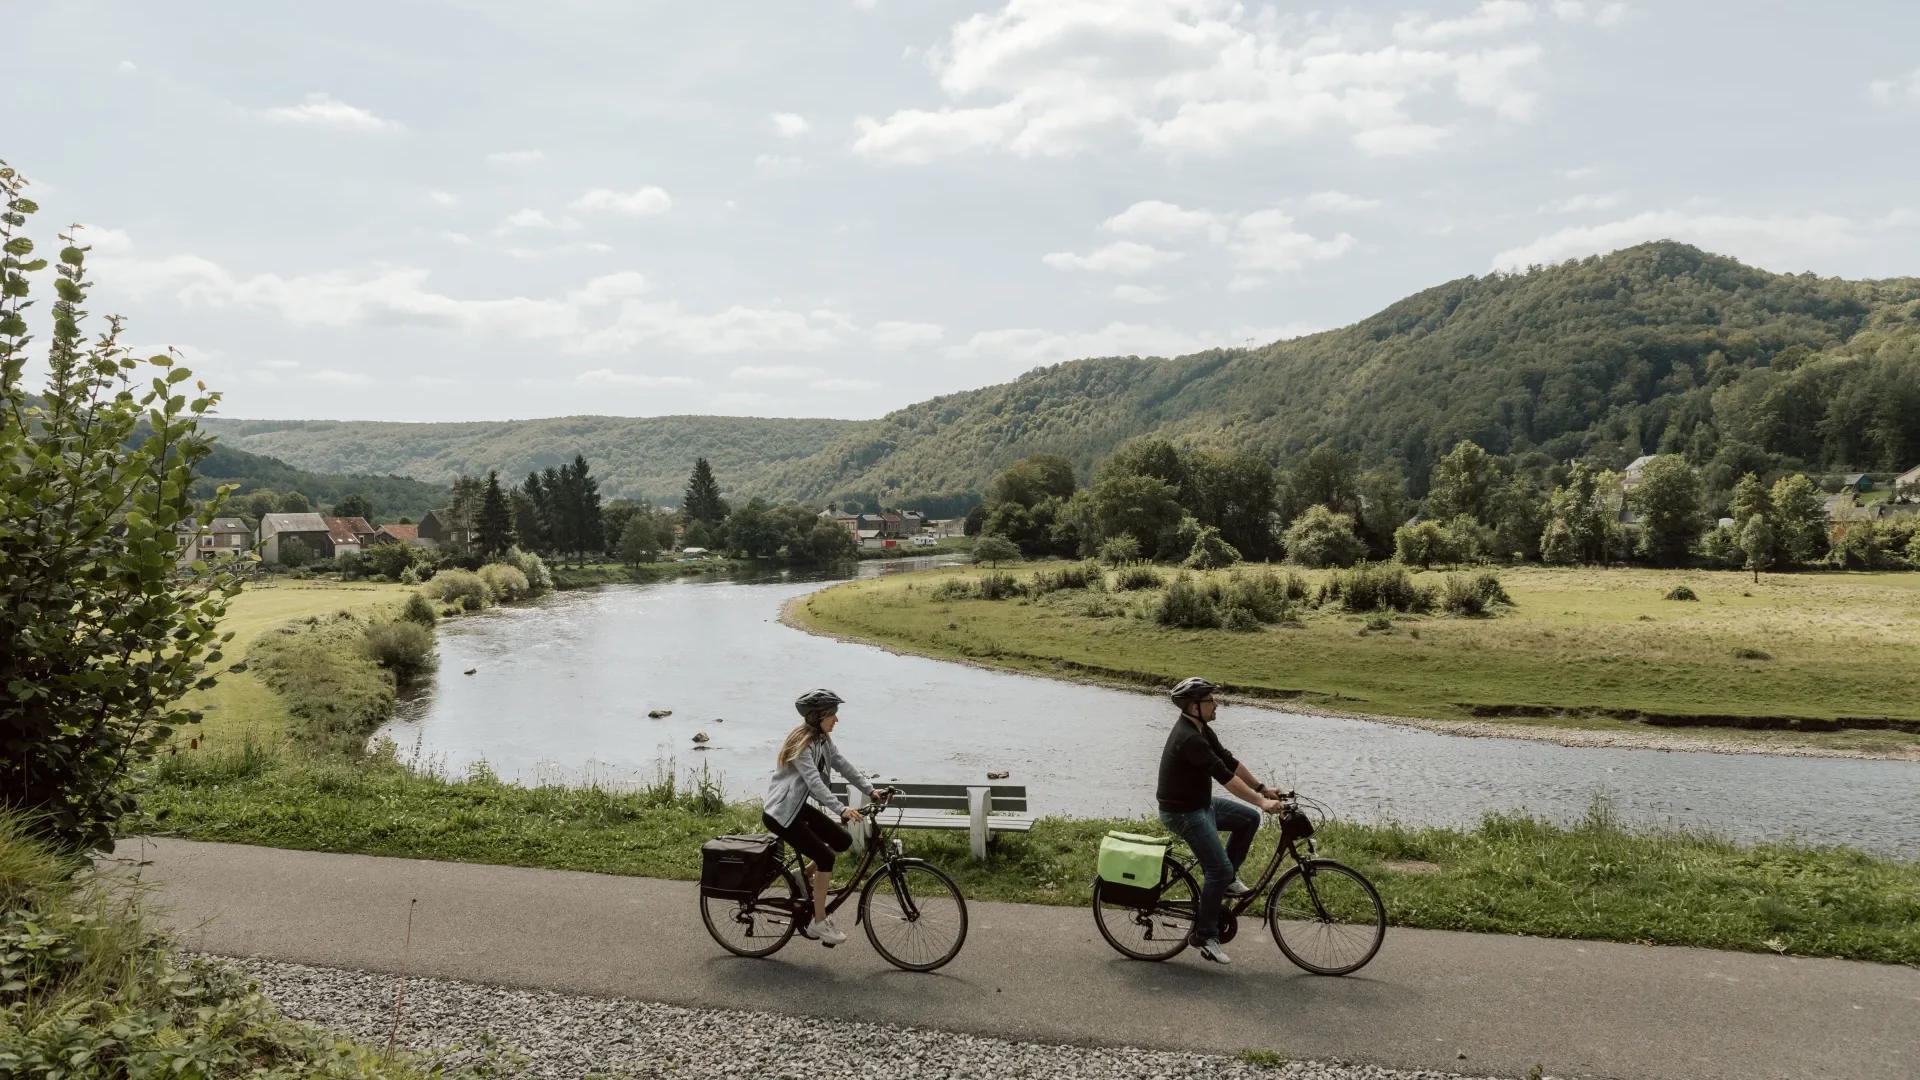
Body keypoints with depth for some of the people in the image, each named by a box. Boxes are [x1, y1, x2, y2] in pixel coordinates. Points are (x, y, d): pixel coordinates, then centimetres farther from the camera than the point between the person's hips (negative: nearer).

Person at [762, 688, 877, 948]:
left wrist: (870, 790, -6)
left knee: (843, 841, 2)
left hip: (797, 807, 9)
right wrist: (842, 809, -42)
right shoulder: (801, 743, -24)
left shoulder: (823, 739, 4)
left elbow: (843, 766, 5)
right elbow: (814, 781, -33)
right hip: (779, 813, -9)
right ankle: (818, 922, -3)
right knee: (825, 858, -13)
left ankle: (805, 875, 21)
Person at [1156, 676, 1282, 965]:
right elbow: (1224, 775, -30)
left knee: (1249, 819, 11)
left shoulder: (1202, 730, 5)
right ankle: (1205, 935, 0)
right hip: (1182, 813, -10)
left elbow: (1229, 761, 10)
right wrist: (1261, 801, -29)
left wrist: (1262, 788, 8)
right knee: (1219, 869, -12)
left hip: (1201, 804, 10)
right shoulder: (1189, 739, -27)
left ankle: (1228, 879, 18)